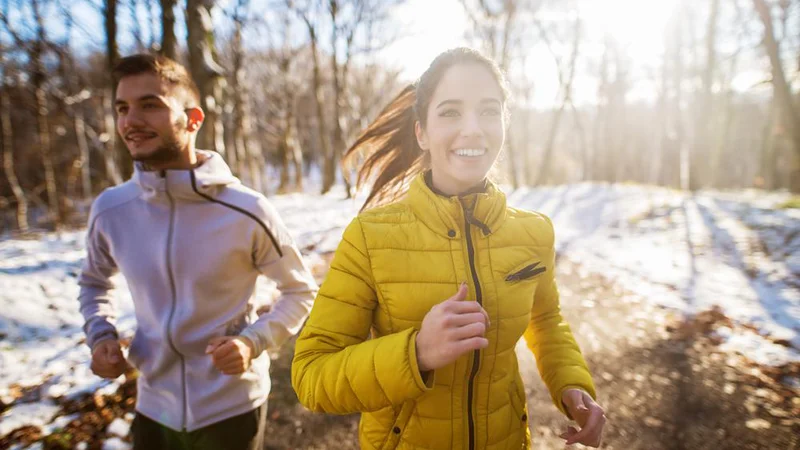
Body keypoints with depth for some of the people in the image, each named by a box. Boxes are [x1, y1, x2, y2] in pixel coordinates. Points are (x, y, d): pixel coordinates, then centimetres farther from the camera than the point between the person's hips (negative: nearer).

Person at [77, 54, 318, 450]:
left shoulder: (247, 212, -19)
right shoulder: (109, 210, -8)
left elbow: (301, 290, -6)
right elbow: (94, 281, 13)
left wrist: (254, 342, -20)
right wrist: (101, 336, -4)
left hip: (232, 406, -3)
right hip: (154, 406, 3)